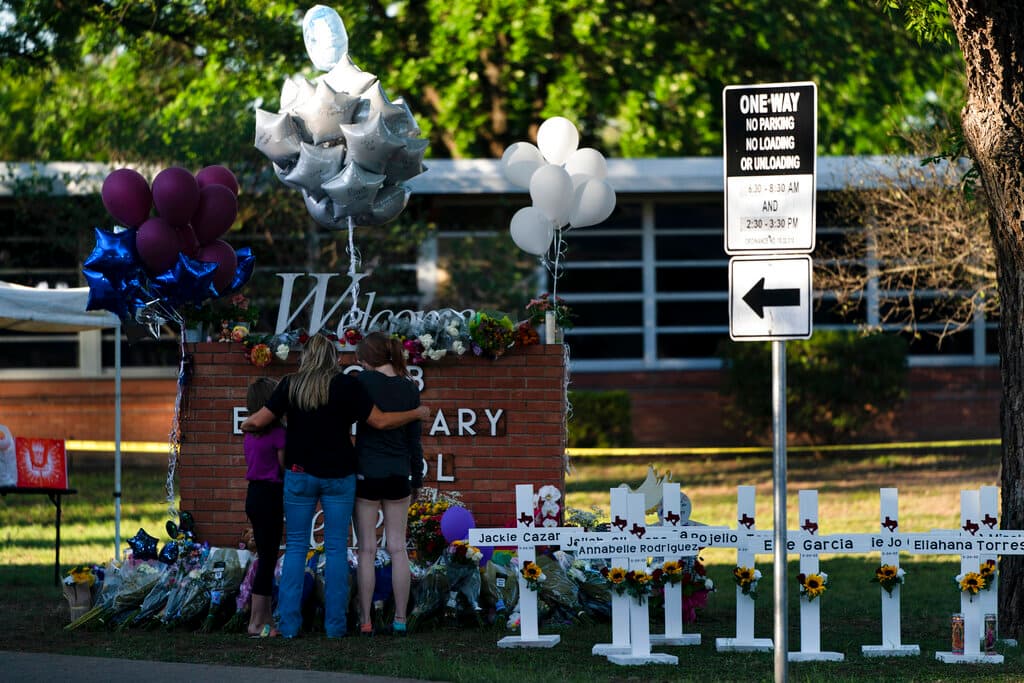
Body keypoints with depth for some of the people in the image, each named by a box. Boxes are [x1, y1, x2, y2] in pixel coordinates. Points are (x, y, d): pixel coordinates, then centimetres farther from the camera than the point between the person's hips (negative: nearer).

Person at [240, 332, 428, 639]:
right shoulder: (347, 385, -4)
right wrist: (417, 414, 8)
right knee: (336, 548, 4)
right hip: (338, 475, -1)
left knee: (296, 546, 6)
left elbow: (258, 420, 0)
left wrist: (246, 424, 23)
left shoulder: (290, 385, 1)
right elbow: (380, 421, -5)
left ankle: (288, 622, 0)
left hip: (299, 473, 1)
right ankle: (335, 624, 2)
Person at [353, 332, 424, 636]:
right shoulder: (410, 388, 2)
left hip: (366, 473, -4)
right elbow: (414, 439, 8)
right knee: (398, 548, 8)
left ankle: (365, 620, 1)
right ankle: (400, 619, 8)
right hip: (399, 474, 4)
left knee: (366, 549, 1)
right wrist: (417, 478, 17)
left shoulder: (365, 381, -10)